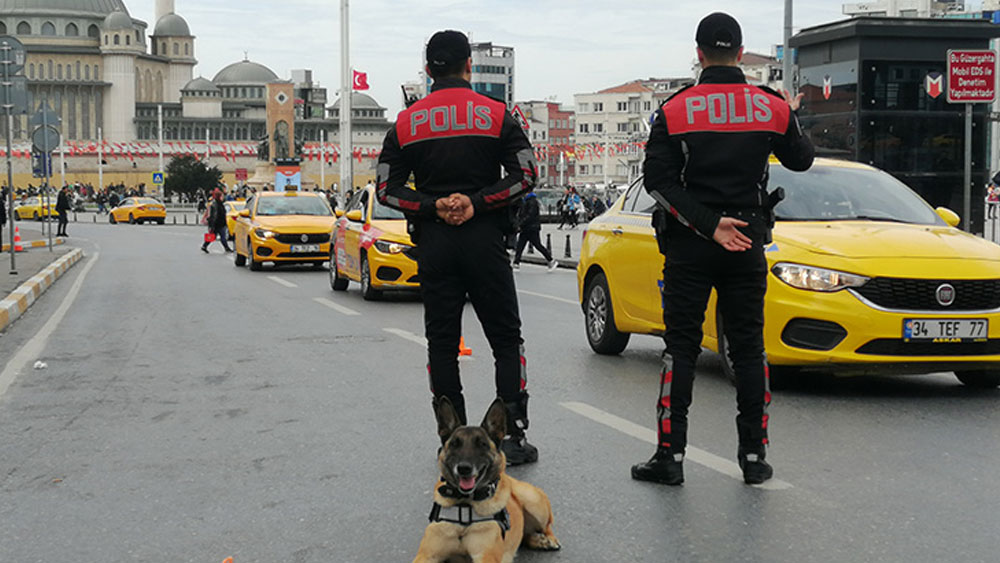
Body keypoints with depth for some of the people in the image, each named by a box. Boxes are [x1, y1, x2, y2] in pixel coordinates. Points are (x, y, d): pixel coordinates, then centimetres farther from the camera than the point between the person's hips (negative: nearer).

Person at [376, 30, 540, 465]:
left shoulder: (407, 123, 6)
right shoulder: (495, 114, 1)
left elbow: (387, 188, 2)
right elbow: (526, 174, -6)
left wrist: (433, 207, -6)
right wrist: (476, 202, -9)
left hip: (434, 245, 2)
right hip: (485, 239, -1)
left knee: (441, 343, 8)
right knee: (506, 338, 7)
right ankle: (513, 436, 3)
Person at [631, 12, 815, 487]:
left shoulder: (675, 110, -5)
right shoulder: (772, 107, 1)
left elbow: (658, 179, -11)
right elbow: (801, 160, 15)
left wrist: (707, 224, -12)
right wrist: (790, 117, 32)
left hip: (689, 244, -2)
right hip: (748, 243, 2)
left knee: (681, 348, 4)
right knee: (748, 348, 9)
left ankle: (670, 454, 3)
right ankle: (754, 456, 11)